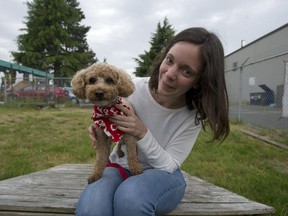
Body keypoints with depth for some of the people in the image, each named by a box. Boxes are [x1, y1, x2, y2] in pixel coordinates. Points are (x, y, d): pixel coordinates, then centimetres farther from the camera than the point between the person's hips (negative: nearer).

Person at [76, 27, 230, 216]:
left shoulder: (194, 113, -16)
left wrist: (143, 134, -31)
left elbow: (169, 165, -15)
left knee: (130, 198, -37)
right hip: (121, 167, 1)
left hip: (163, 174, 0)